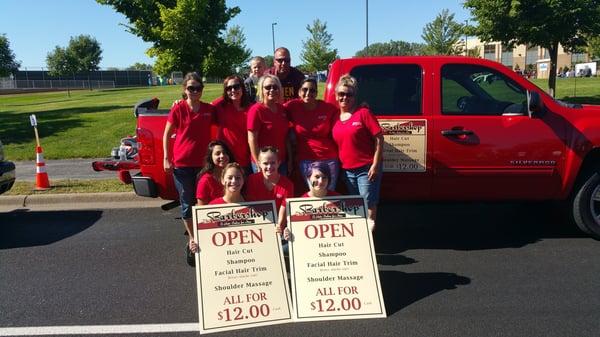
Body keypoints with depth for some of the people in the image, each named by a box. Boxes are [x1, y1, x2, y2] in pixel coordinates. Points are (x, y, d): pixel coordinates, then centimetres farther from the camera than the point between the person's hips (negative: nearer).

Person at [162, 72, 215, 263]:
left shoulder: (209, 110, 2)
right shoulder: (178, 109, -6)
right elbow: (166, 135, -1)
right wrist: (166, 159, -7)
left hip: (203, 163, 2)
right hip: (182, 164, -2)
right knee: (187, 203, 8)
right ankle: (192, 239, 22)